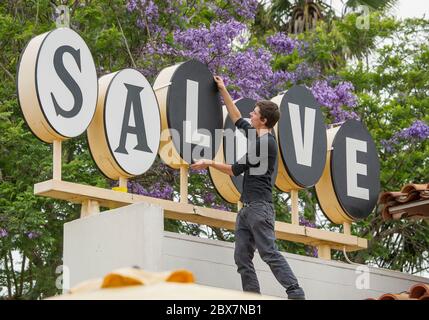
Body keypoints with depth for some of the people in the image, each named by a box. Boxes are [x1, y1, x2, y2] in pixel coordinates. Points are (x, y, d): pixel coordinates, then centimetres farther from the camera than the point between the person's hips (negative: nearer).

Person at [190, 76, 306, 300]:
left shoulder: (265, 142, -10)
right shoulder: (257, 136, 17)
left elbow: (236, 169, -6)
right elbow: (237, 119, 33)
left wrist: (209, 163, 7)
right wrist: (223, 91, 37)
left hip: (259, 206, -10)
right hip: (247, 207, 10)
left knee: (269, 253, -16)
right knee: (242, 258, 2)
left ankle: (296, 293, -19)